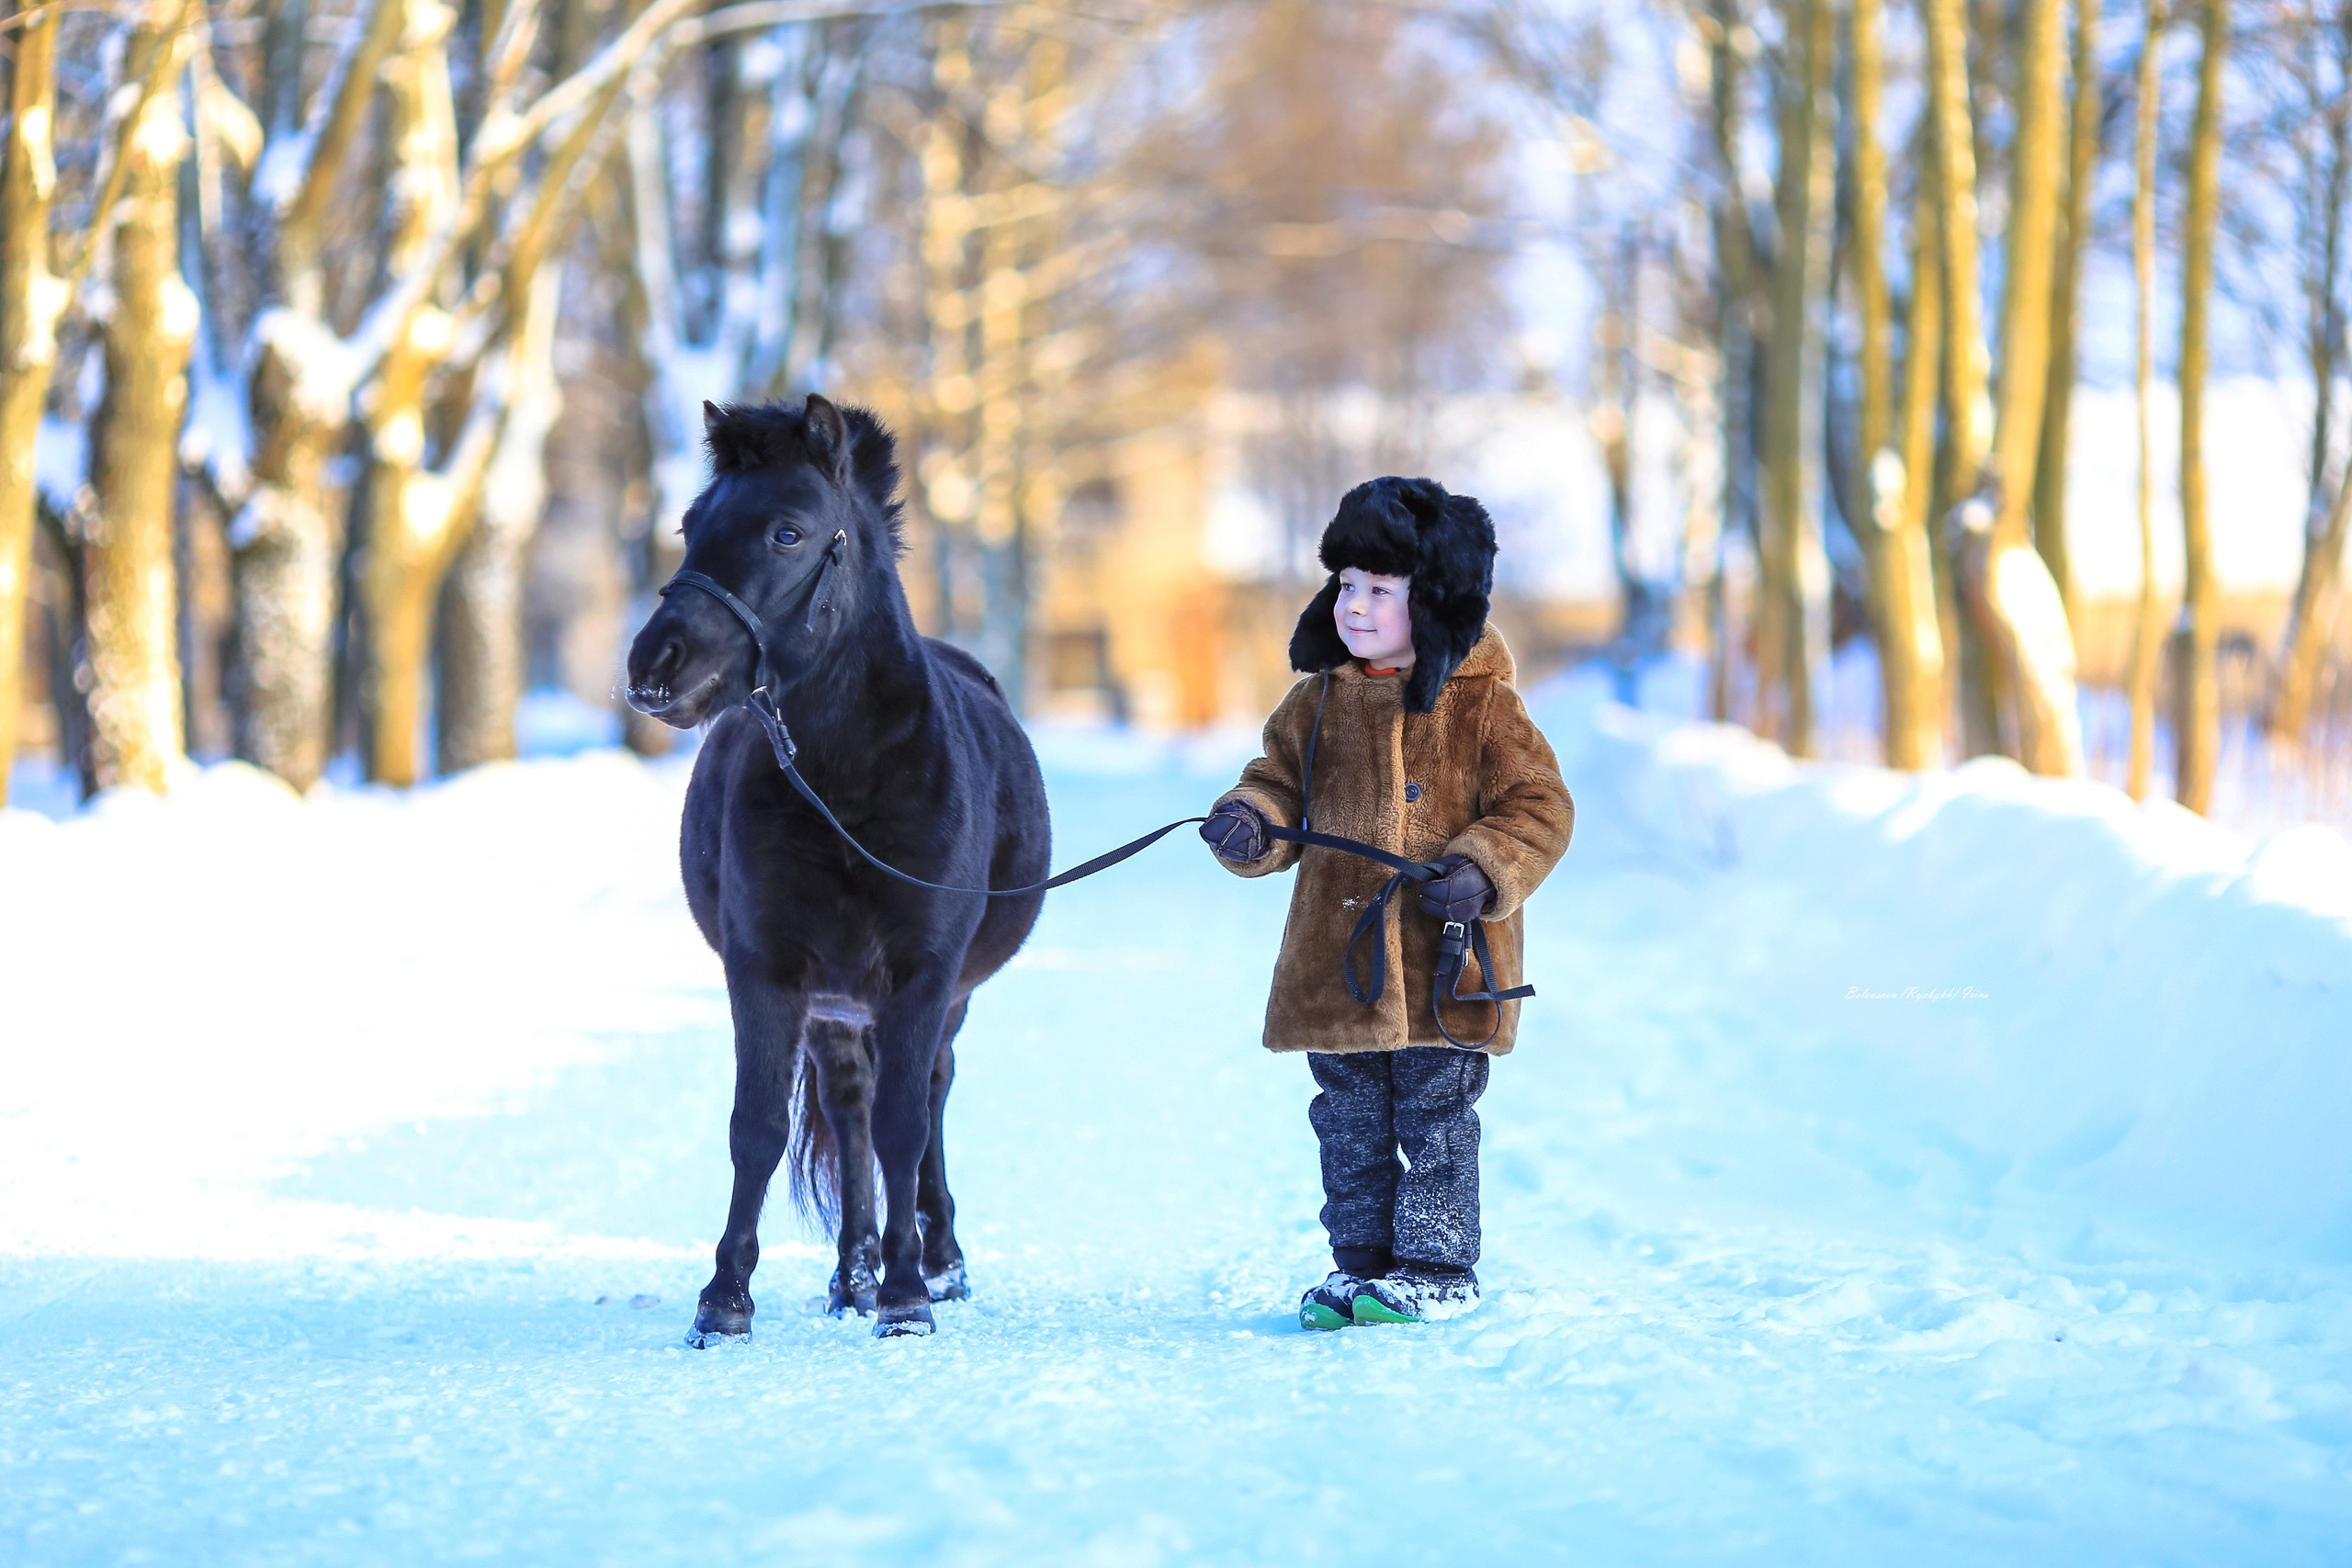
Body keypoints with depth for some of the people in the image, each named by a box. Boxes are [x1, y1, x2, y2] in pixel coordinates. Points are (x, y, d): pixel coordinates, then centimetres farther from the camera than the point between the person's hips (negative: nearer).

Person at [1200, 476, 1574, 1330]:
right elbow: (1281, 781, 15)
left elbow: (1539, 807, -5)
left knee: (1435, 1117, 2)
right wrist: (1250, 822, -7)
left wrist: (1482, 871, -19)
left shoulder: (1480, 705, -4)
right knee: (1349, 1123, 10)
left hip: (1443, 966, -4)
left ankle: (1437, 1268, 13)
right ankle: (1360, 1260, 21)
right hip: (1337, 962, 4)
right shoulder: (1317, 701, 8)